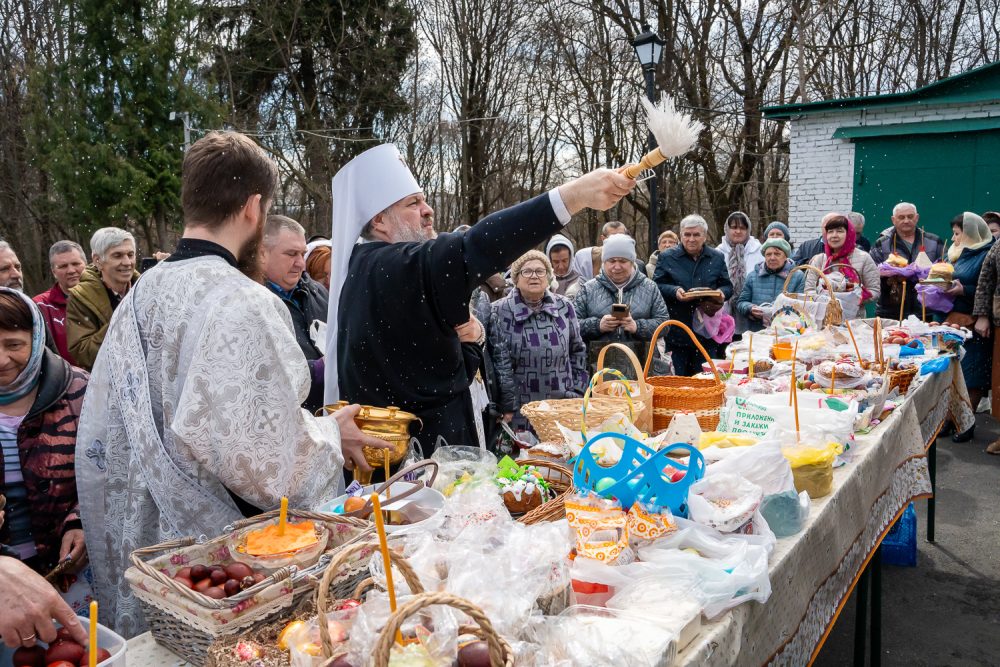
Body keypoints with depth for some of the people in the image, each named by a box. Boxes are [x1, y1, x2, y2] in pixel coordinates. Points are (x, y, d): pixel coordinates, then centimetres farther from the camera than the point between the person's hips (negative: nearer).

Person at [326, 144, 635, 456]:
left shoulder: (368, 267, 14)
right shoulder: (401, 267, -19)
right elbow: (473, 251, -37)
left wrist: (464, 331, -3)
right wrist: (573, 195, -43)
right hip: (416, 450, -10)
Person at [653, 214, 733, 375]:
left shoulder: (717, 258, 11)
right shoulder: (667, 258, 4)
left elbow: (728, 286, 12)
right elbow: (656, 286, 0)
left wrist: (722, 293, -11)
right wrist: (674, 291, -18)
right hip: (676, 332, -2)